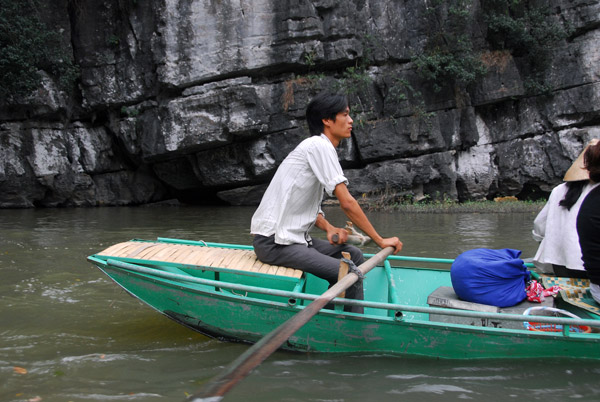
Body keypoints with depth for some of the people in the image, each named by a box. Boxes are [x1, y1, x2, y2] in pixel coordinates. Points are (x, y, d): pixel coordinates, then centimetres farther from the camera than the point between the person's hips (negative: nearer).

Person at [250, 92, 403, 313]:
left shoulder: (317, 147, 18)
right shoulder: (319, 145, -14)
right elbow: (347, 203, -17)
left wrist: (329, 228, 3)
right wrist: (381, 240, -9)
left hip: (293, 237, 11)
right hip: (274, 243, -11)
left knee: (354, 256, 12)